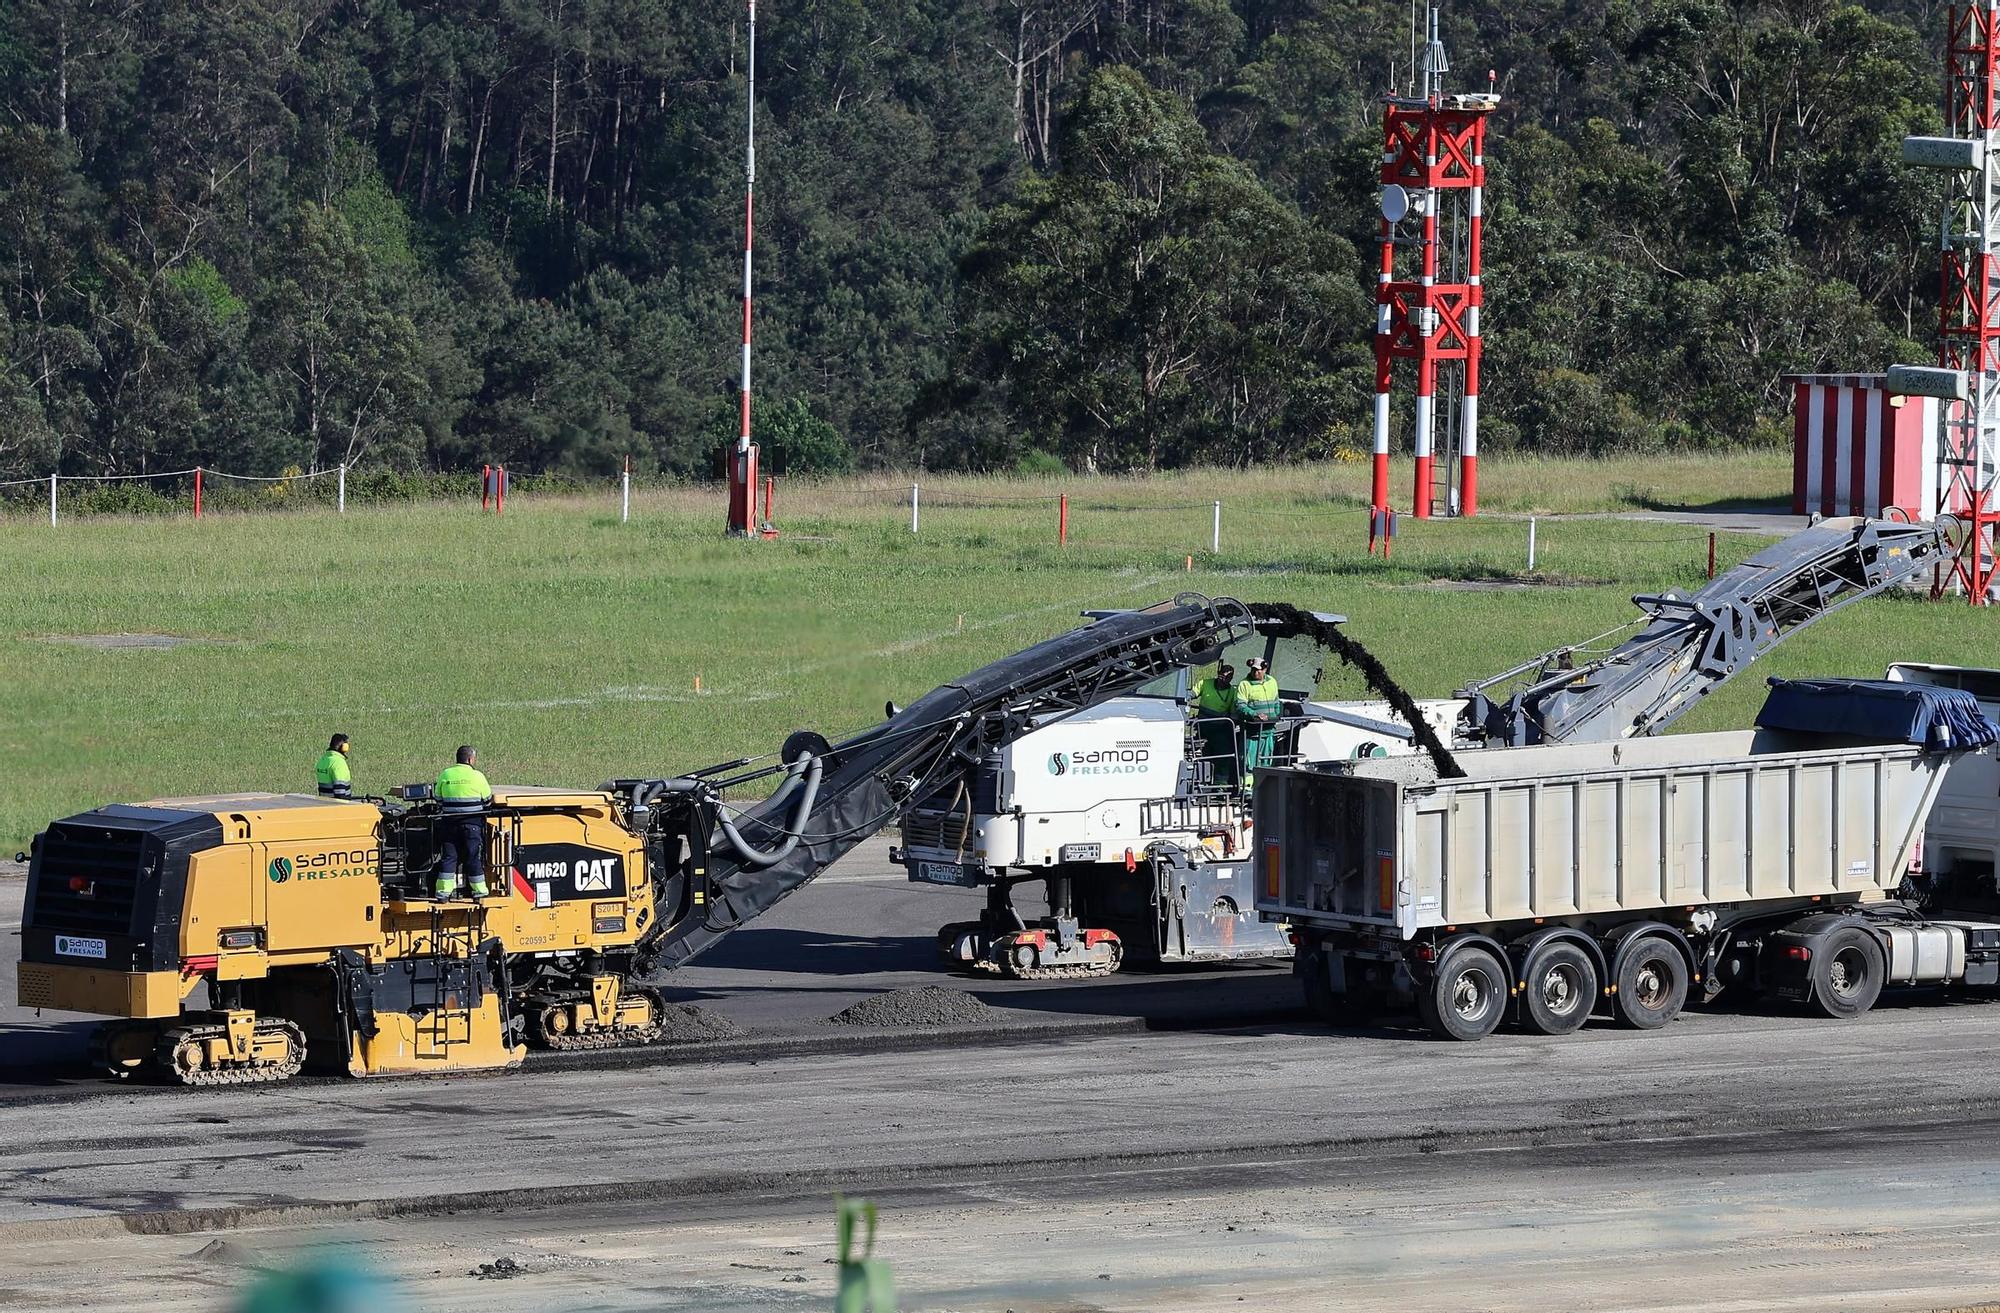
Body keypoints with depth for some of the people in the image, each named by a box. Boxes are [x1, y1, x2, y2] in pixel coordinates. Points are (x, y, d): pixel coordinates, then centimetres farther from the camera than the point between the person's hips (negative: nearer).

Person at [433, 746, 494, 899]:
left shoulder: (445, 775, 3)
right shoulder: (477, 777, -6)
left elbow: (438, 799, 8)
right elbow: (488, 800, 1)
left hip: (449, 822, 3)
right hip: (472, 822, -3)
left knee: (449, 857, 6)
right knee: (473, 857, 2)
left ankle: (444, 889, 4)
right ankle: (479, 889, 6)